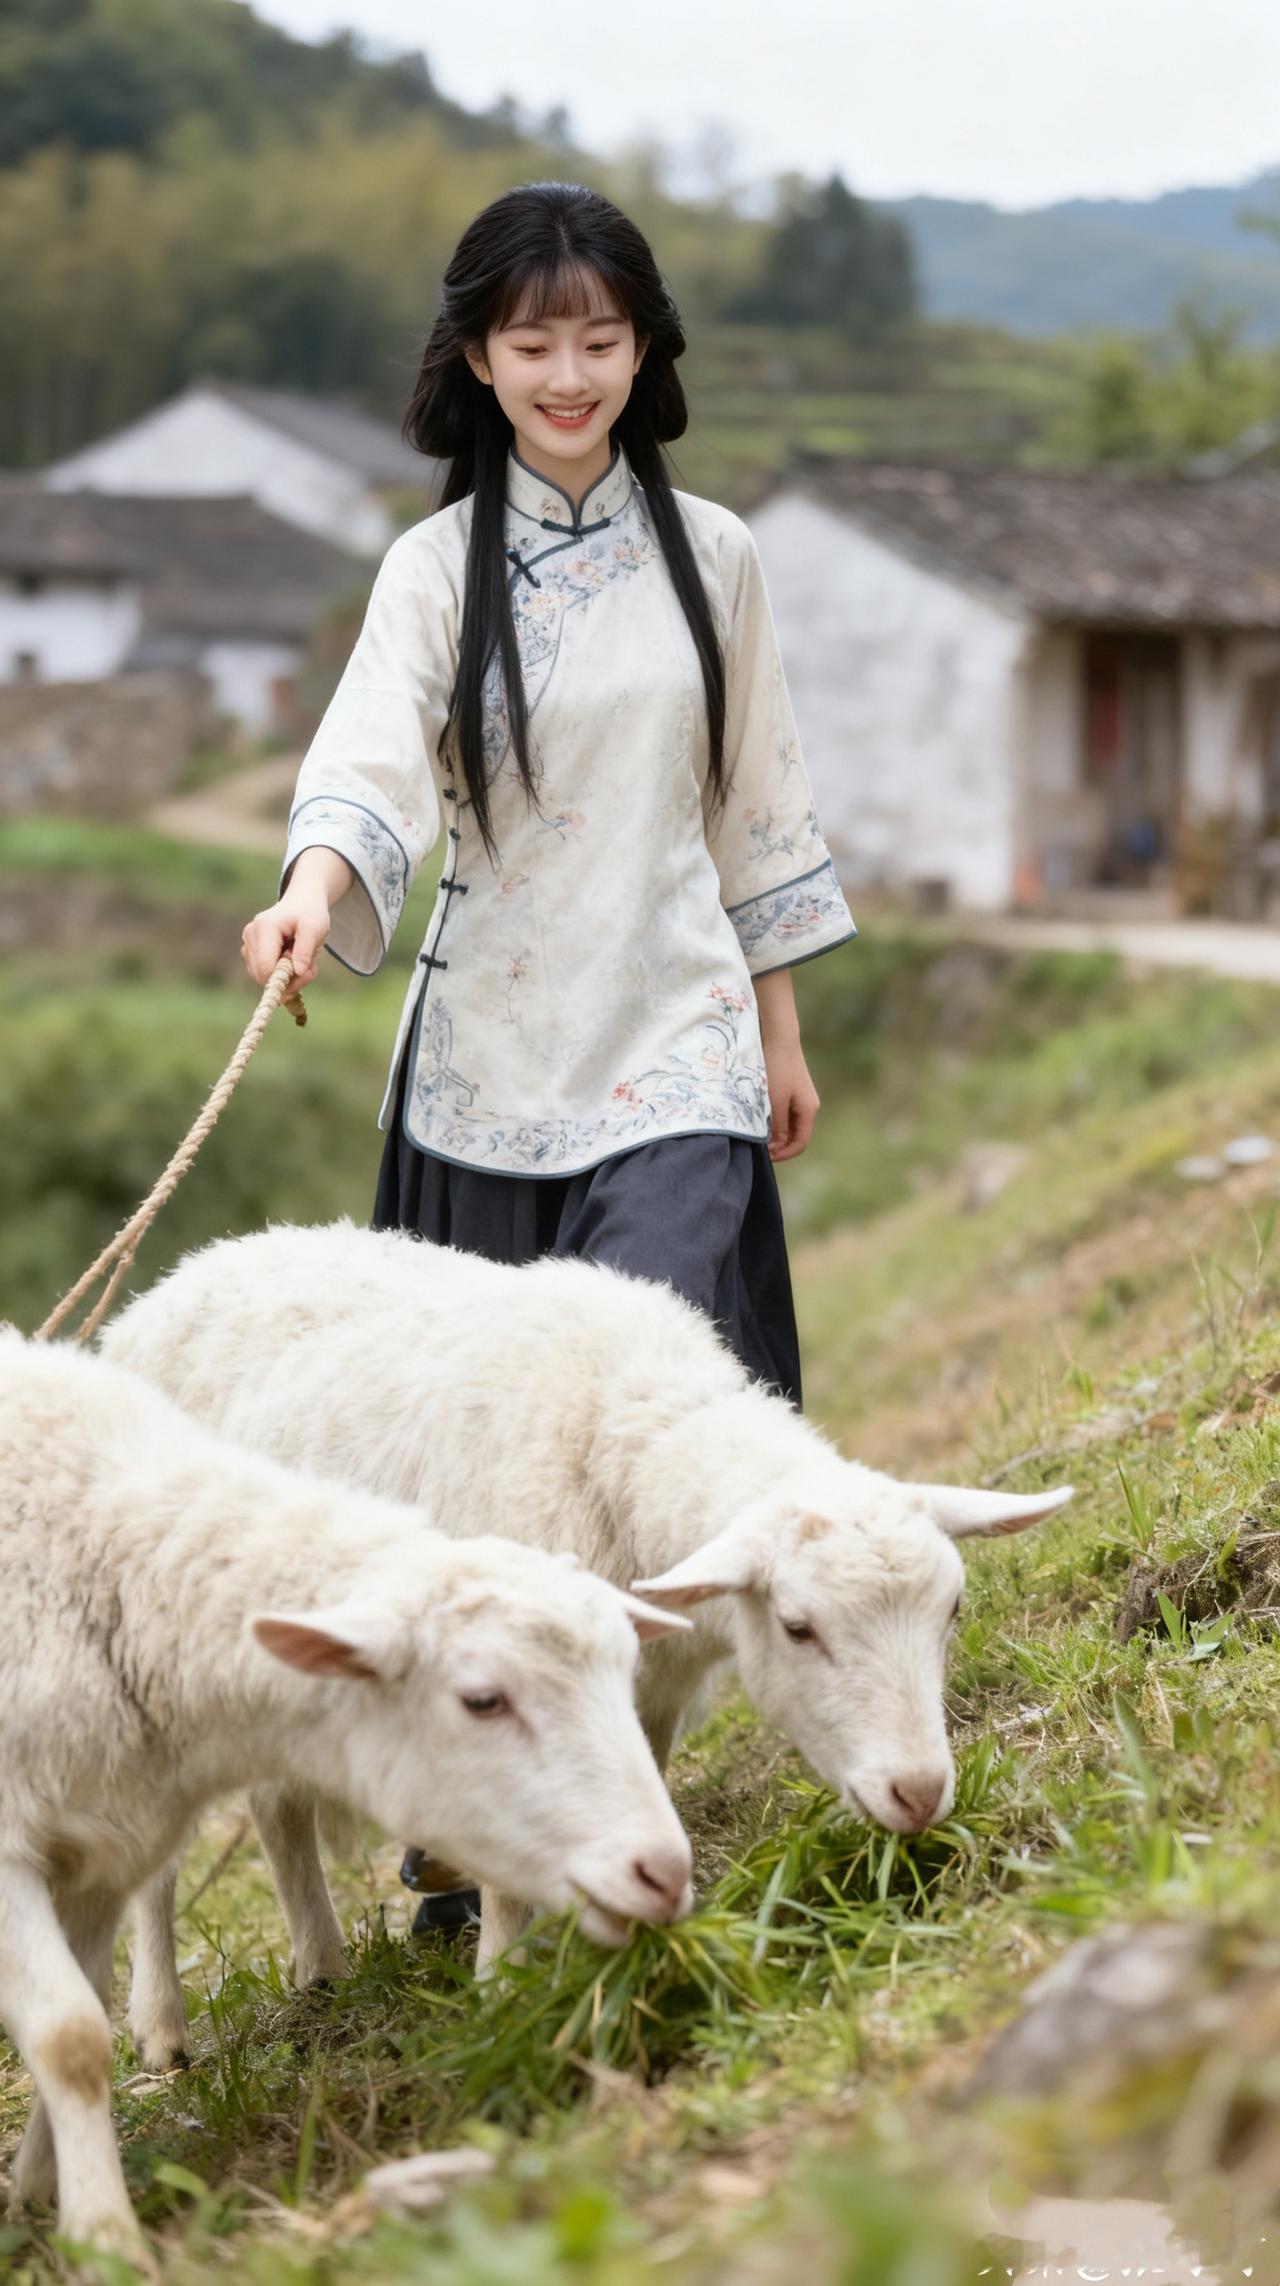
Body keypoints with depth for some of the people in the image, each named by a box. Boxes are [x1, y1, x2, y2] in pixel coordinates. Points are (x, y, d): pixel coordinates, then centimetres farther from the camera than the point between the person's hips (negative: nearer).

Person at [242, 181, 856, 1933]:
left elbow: (756, 802, 14)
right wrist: (316, 885, -38)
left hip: (674, 1051, 1)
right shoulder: (439, 570, 0)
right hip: (491, 1054, 0)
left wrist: (781, 1026, 15)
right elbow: (372, 754, -17)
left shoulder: (709, 556, 7)